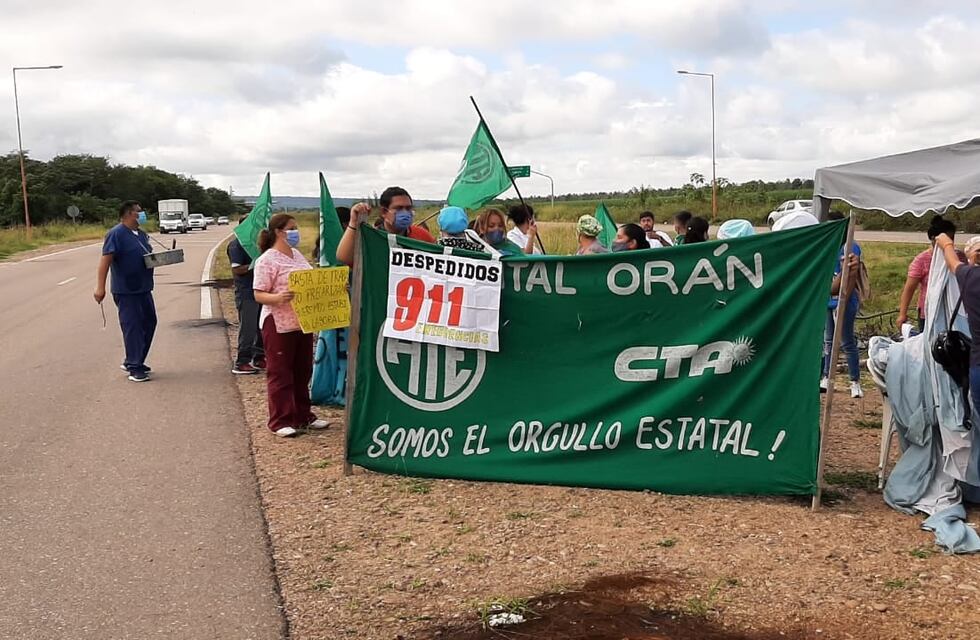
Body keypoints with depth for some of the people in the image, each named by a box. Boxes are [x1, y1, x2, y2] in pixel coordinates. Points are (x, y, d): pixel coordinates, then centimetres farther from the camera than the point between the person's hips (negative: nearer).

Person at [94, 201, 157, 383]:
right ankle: (134, 368, 4)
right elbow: (105, 260, -19)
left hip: (144, 289, 9)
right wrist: (100, 287, -26)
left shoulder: (141, 234, 14)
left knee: (149, 323, 13)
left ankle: (133, 361, 26)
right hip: (126, 292, -9)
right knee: (132, 327, -4)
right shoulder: (116, 234, -12)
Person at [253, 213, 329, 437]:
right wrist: (277, 298, -33)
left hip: (302, 322, 8)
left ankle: (303, 416, 25)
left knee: (302, 372, 14)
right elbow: (259, 294, -15)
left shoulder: (297, 255, 12)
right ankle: (280, 422, 6)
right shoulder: (267, 260, -12)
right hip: (279, 324, -8)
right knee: (280, 373, -1)